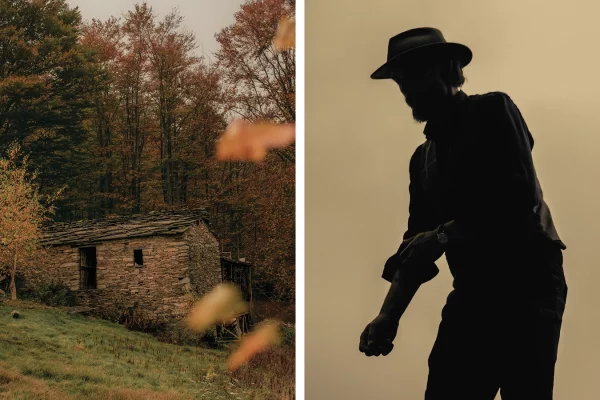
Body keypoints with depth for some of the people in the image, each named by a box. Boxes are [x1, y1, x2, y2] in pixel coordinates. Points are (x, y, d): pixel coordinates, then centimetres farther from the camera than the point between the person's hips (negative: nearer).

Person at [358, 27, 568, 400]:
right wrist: (389, 315, 0)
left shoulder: (493, 110, 0)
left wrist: (445, 235, -14)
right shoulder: (423, 158, 17)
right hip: (472, 292, 6)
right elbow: (417, 244, 13)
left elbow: (522, 197, -14)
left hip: (527, 283, -6)